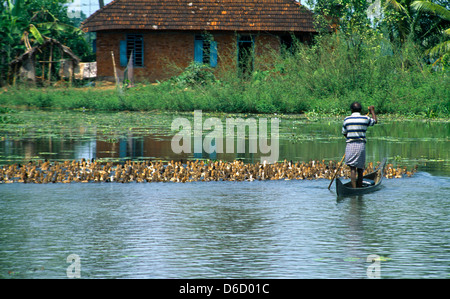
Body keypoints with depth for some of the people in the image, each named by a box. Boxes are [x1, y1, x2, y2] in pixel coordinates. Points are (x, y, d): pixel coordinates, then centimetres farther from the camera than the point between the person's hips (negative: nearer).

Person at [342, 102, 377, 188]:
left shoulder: (347, 119, 1)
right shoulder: (365, 119, 1)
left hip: (350, 145, -1)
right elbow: (375, 121, 22)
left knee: (352, 168, -5)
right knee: (360, 169, 10)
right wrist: (372, 111, 38)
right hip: (361, 145, 1)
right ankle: (359, 187, 14)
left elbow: (344, 133, 14)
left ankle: (354, 188, -16)